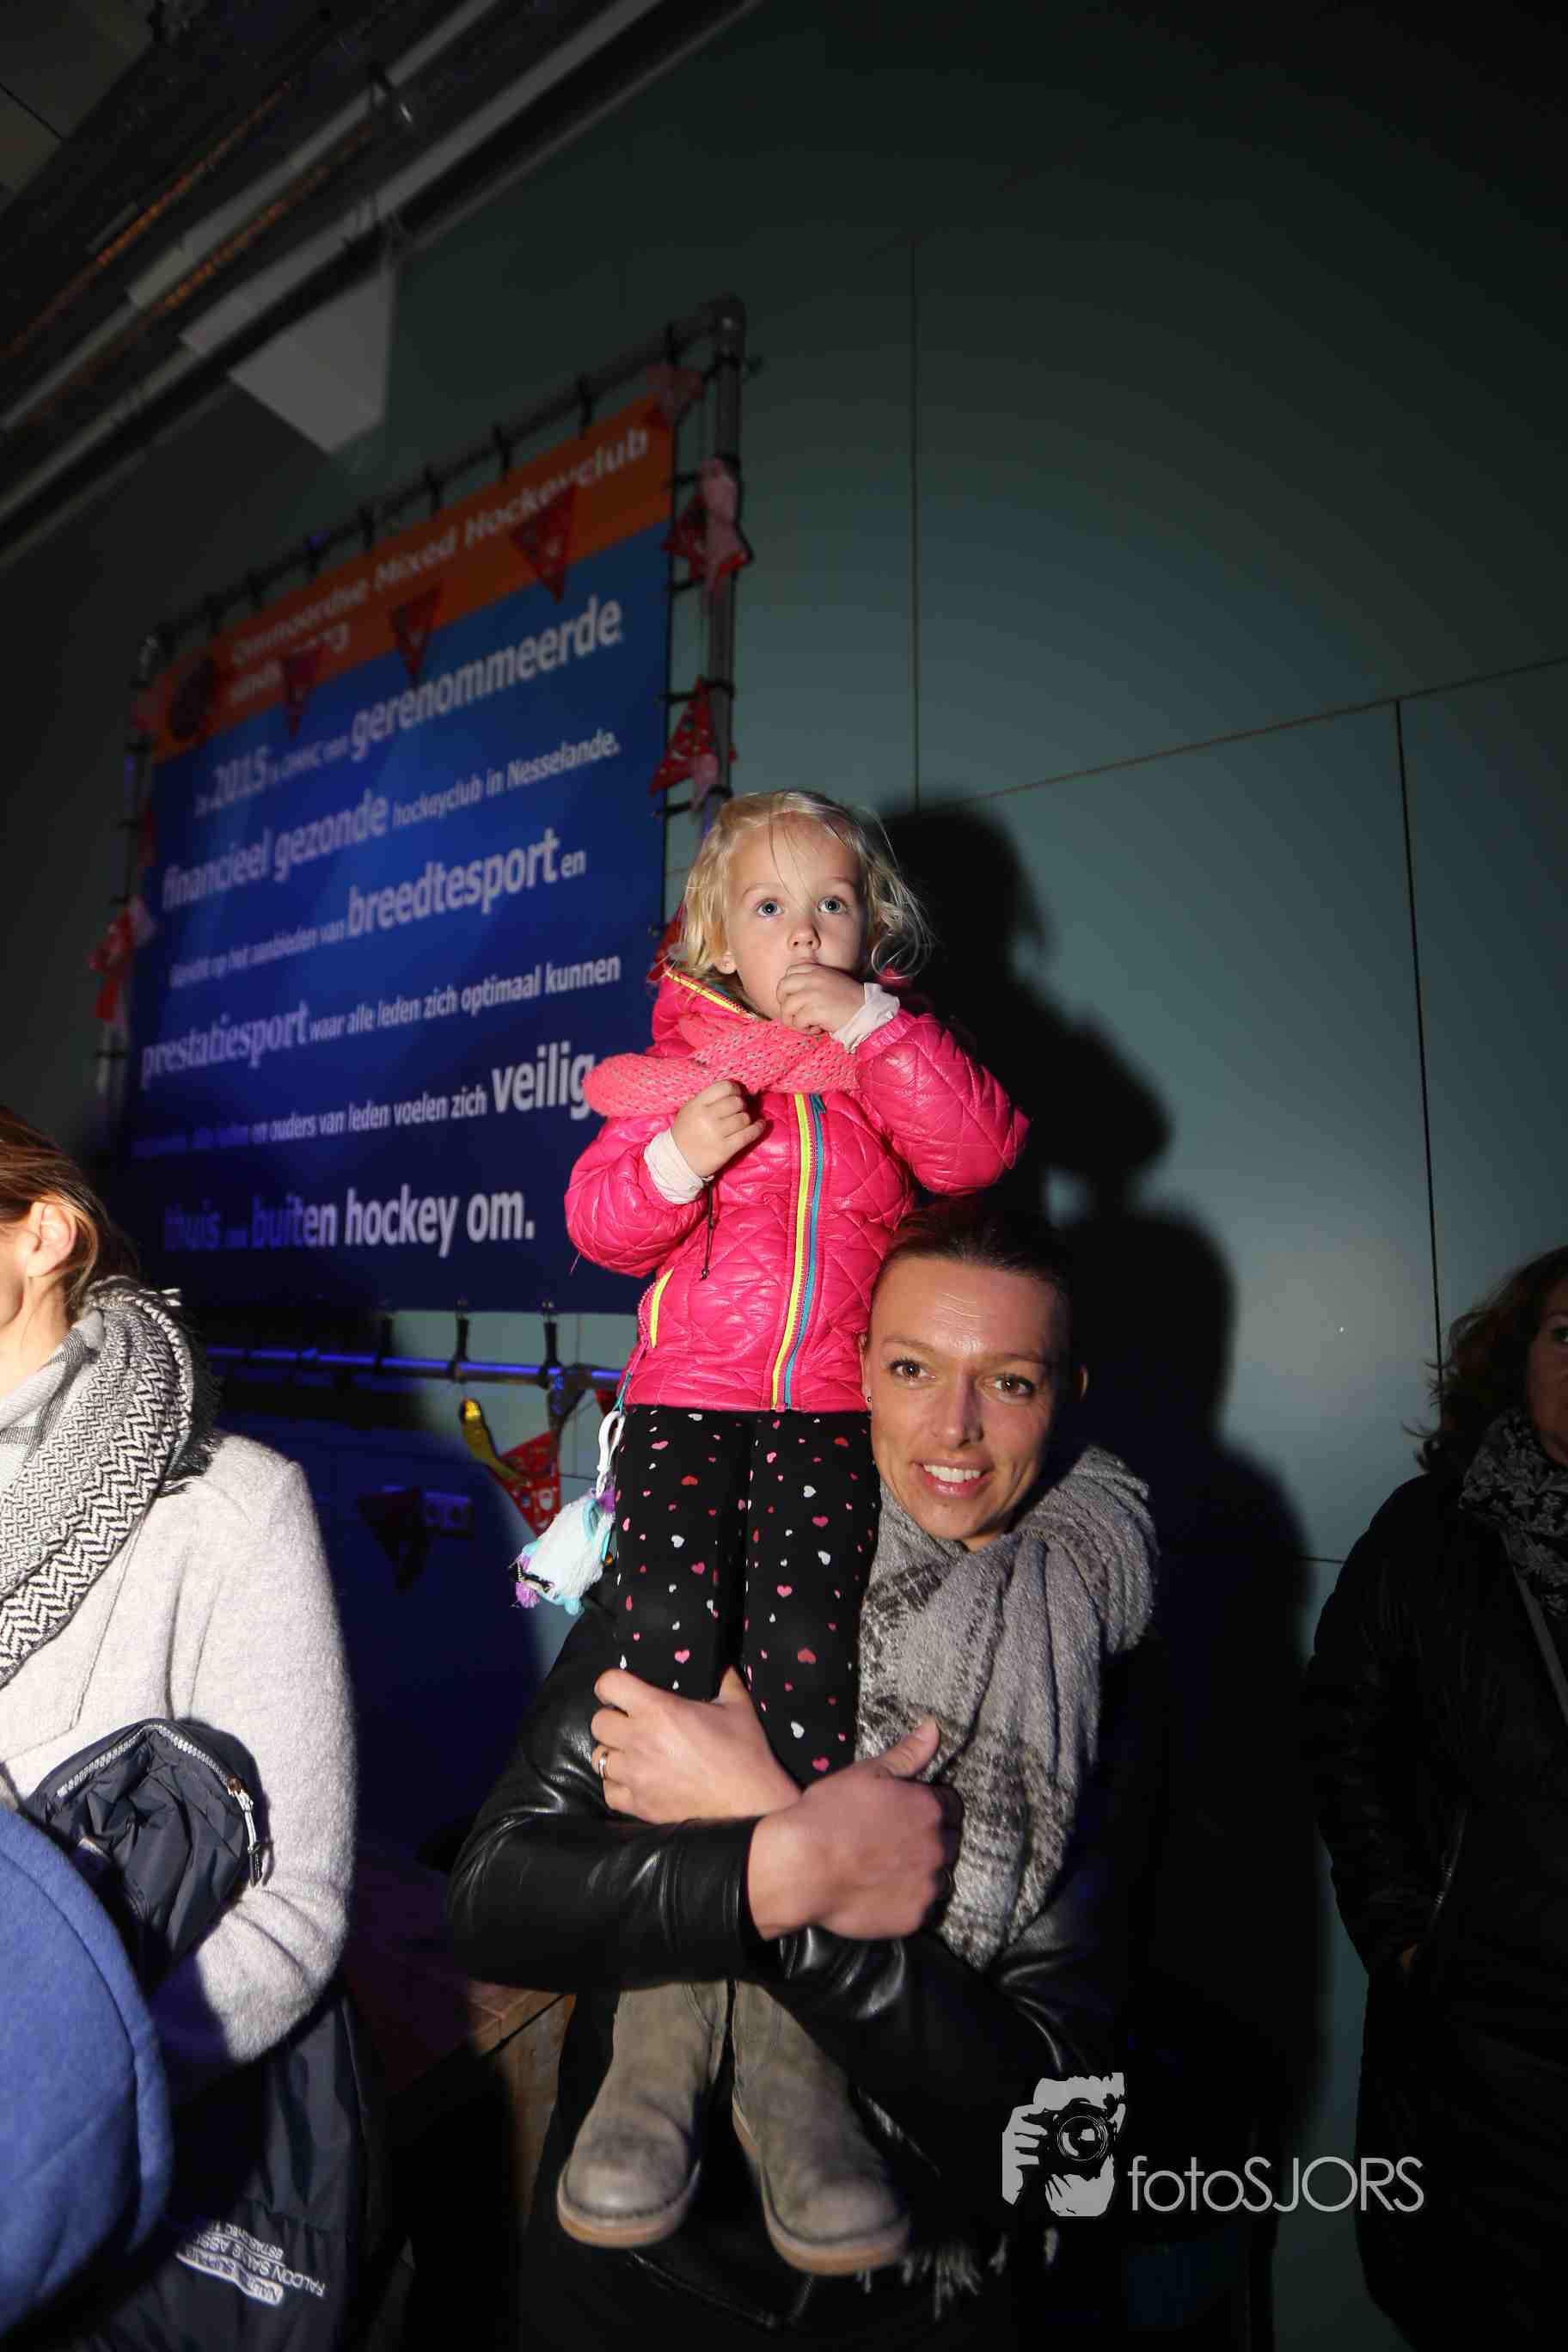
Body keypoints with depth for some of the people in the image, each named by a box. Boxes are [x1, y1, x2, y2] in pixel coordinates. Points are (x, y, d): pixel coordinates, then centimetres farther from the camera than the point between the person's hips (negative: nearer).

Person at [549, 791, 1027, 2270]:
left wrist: (874, 1028, -10)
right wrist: (672, 1163, -18)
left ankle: (791, 2028, 4)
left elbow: (978, 1149, -4)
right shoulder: (674, 1062, 10)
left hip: (834, 1411, 1)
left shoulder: (893, 1058, 15)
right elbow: (597, 1220, 2)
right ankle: (661, 2004, 1)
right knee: (670, 1624, -15)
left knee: (803, 1649, -11)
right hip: (688, 1396, 0)